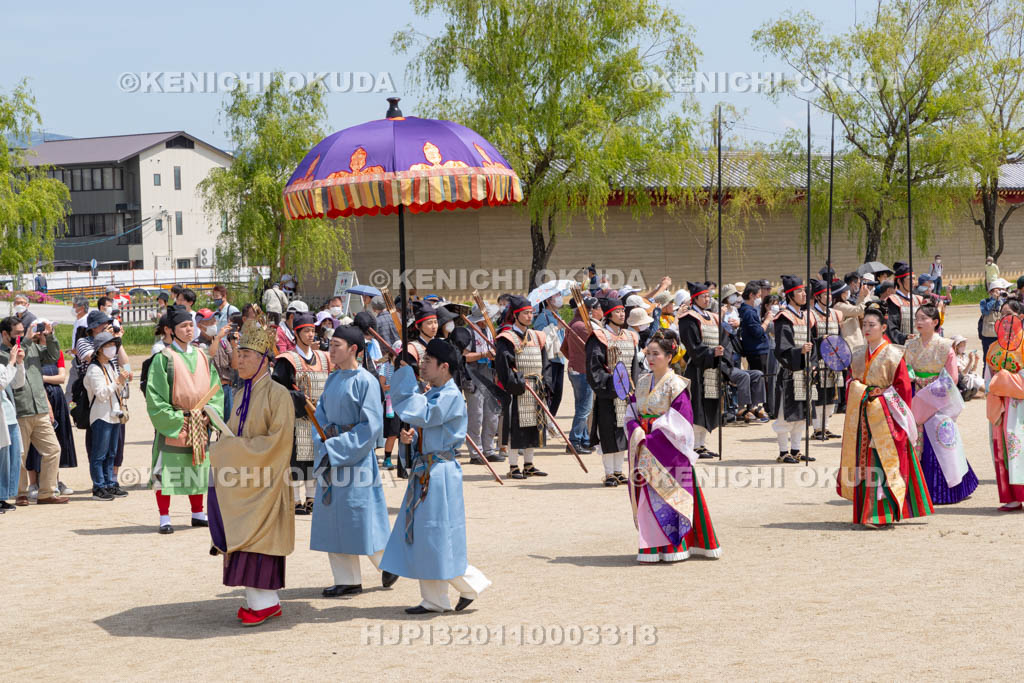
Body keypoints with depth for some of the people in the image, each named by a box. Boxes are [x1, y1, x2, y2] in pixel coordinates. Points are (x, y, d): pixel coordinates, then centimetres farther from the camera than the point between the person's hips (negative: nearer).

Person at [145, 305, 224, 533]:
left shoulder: (203, 358, 11)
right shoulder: (163, 358, -6)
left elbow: (216, 391, 12)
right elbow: (154, 394, -10)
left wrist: (209, 414, -4)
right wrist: (175, 418, -14)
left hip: (200, 426, 5)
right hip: (172, 425, -5)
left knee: (197, 469, 12)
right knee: (167, 471, -6)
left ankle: (198, 514, 24)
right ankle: (164, 518, 1)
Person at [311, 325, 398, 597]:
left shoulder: (366, 381, -13)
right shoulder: (333, 379, 10)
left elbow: (371, 426, -16)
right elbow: (321, 414, 13)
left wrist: (337, 450, -18)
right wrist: (322, 443, -7)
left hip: (356, 459, -7)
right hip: (331, 456, 7)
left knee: (361, 519, -2)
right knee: (333, 518, 7)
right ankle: (347, 580, 14)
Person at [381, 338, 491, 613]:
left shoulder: (451, 396, -16)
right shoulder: (433, 394, 13)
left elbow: (419, 416, -27)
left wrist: (405, 376, -20)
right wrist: (411, 436, -2)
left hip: (440, 474, -10)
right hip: (424, 472, 10)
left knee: (437, 539, -6)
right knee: (423, 539, 10)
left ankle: (472, 583, 10)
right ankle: (434, 599, 15)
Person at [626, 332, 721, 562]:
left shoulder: (675, 384, -9)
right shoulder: (642, 382, 10)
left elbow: (677, 422, -13)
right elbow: (633, 414, 10)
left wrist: (651, 439, -16)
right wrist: (638, 433, -9)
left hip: (668, 449, -6)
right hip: (645, 447, 6)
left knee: (666, 494, -7)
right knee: (648, 497, 5)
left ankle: (673, 547, 0)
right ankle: (652, 547, 11)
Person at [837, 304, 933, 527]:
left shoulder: (893, 354, -6)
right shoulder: (858, 354, 10)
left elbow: (904, 387, -5)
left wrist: (902, 415, -8)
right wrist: (852, 409, 5)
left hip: (884, 414, -5)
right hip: (860, 414, 5)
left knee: (883, 461, -7)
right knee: (861, 460, 7)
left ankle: (880, 514, -5)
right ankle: (864, 510, 18)